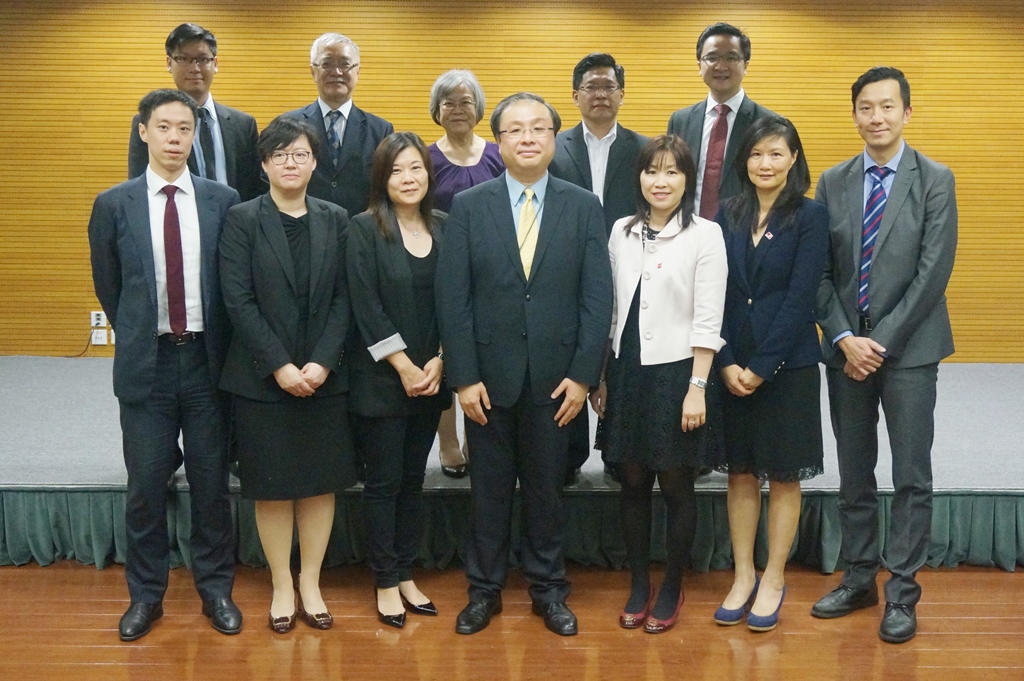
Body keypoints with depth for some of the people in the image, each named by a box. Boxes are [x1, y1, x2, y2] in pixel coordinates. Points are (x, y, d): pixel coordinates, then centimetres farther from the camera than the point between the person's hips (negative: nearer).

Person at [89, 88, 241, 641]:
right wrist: (137, 336, 13)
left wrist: (217, 343, 7)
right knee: (145, 486, 7)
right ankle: (145, 595, 23)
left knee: (211, 482, 9)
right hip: (145, 362, 0)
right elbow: (107, 287, 10)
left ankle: (215, 589, 24)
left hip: (206, 360, 0)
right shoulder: (114, 205, 0)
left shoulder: (223, 201, 1)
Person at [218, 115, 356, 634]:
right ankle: (282, 586, 19)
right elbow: (239, 301, -8)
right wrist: (280, 366, -14)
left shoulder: (335, 220, 6)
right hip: (262, 377, -2)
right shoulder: (243, 220, -2)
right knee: (272, 486, 5)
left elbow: (343, 297, 1)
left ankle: (310, 583, 21)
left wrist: (322, 362, -11)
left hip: (324, 376, 2)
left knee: (321, 482, 7)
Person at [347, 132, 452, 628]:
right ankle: (386, 583, 14)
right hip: (380, 379, -4)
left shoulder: (444, 228, 5)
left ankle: (406, 574, 23)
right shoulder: (365, 229, -7)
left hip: (430, 377, 4)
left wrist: (439, 362, -5)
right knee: (383, 481, 3)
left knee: (413, 479, 12)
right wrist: (403, 366, -13)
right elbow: (366, 306, -12)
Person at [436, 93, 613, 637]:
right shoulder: (468, 207, 0)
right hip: (489, 375, 0)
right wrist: (463, 377, -9)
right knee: (489, 487, 11)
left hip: (555, 377, 0)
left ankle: (548, 589, 27)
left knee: (547, 486, 12)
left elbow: (597, 298, -2)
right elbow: (453, 298, -4)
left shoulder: (583, 207, 1)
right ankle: (484, 590, 26)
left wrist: (582, 374, -8)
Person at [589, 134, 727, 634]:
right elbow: (612, 308, 11)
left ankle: (671, 589, 22)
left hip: (677, 372, -4)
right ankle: (638, 584, 25)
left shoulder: (705, 234, -6)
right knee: (632, 481, 10)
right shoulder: (621, 232, 7)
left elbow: (708, 320, -9)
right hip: (627, 373, 4)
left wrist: (697, 387, -13)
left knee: (675, 484, 6)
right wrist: (601, 376, 9)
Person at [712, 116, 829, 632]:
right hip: (731, 364, 4)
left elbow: (800, 298, -11)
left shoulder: (810, 217, -5)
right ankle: (743, 576, 21)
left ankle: (773, 580, 18)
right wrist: (726, 363, -8)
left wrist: (761, 367, -15)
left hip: (787, 364, -3)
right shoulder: (728, 215, 6)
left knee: (783, 475, 6)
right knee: (740, 472, 10)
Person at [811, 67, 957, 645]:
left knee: (911, 477, 2)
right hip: (846, 347, 3)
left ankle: (903, 593, 12)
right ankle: (859, 579, 25)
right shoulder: (833, 183, 6)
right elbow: (821, 271, 4)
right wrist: (844, 337, -8)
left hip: (908, 348, -3)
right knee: (854, 474, 12)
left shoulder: (935, 180, -4)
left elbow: (934, 272, -10)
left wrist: (882, 341, -13)